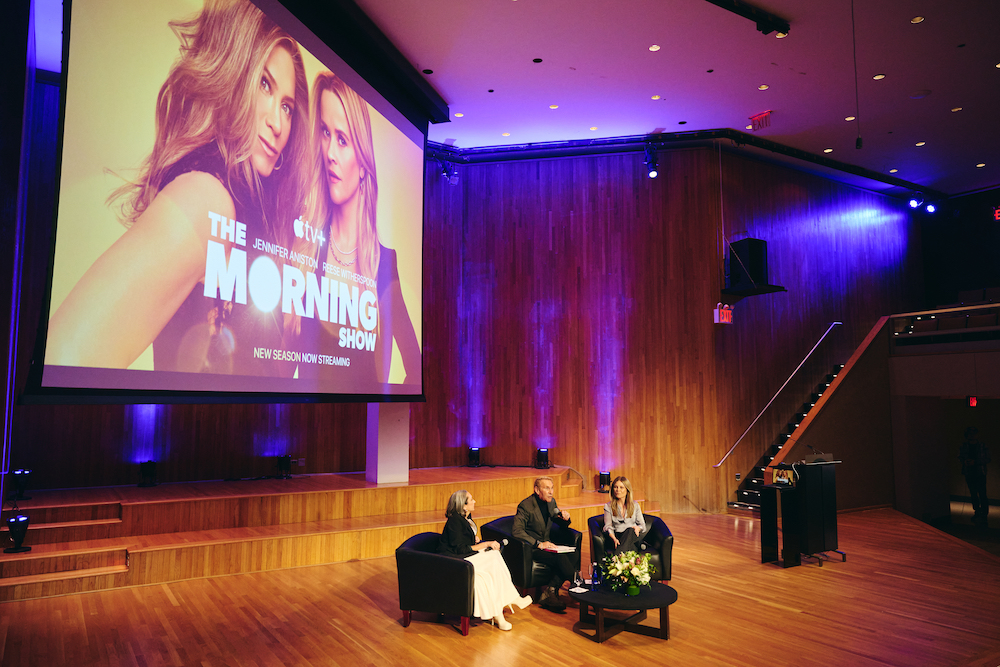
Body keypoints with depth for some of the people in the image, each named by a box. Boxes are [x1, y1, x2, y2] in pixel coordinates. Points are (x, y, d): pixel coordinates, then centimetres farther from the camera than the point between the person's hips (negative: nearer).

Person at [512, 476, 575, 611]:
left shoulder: (551, 502, 7)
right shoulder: (526, 505, -14)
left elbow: (562, 524, 19)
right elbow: (517, 531, -22)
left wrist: (565, 518, -5)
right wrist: (538, 544, -27)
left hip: (545, 543, 7)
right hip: (531, 548, -7)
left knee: (569, 557, -23)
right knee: (562, 559, -27)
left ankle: (548, 592, -13)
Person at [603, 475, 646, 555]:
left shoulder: (635, 505, 15)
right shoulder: (608, 506, 10)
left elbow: (643, 525, 15)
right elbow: (608, 527, -1)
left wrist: (638, 528, -12)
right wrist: (614, 539, -24)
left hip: (632, 537, 2)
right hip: (617, 537, -2)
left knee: (630, 530, -36)